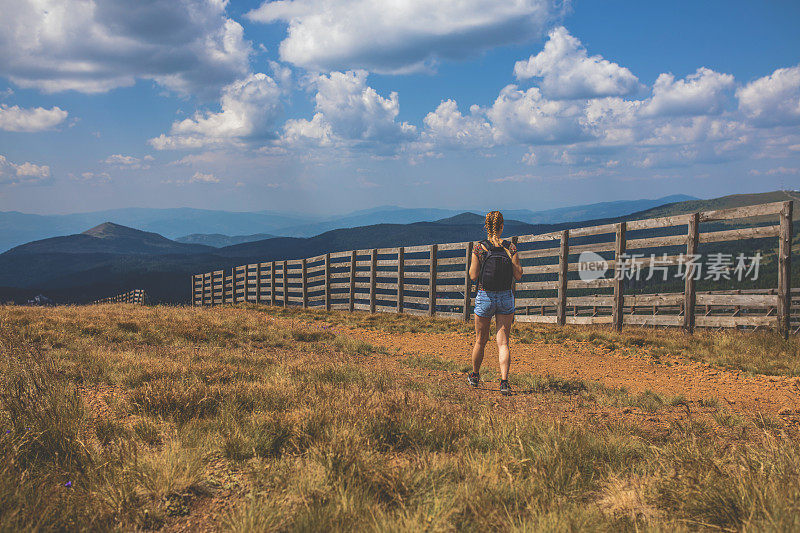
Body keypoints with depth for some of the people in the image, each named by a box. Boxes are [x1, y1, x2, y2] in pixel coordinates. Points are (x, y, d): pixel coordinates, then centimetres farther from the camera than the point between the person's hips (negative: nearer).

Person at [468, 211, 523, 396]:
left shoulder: (479, 248, -8)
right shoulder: (510, 248, -5)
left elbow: (473, 276, -8)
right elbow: (518, 275, -3)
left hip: (485, 297, -1)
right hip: (505, 297, 1)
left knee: (480, 340, 16)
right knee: (503, 342, 1)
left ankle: (475, 376, 35)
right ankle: (504, 382, -13)